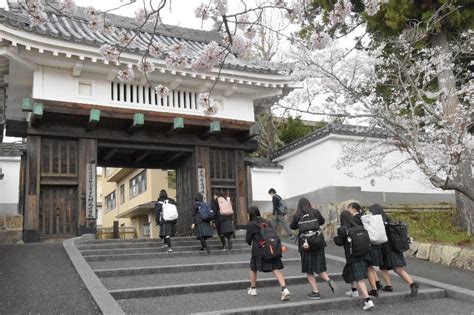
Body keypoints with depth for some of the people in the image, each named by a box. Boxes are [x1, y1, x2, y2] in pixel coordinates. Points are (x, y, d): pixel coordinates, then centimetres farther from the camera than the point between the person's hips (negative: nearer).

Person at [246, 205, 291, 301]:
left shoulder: (251, 225, -4)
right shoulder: (267, 222, 10)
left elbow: (248, 239, 2)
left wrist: (251, 243, 23)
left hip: (258, 250, -3)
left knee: (253, 268, 19)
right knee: (276, 269, -1)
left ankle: (253, 289, 29)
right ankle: (284, 289, -17)